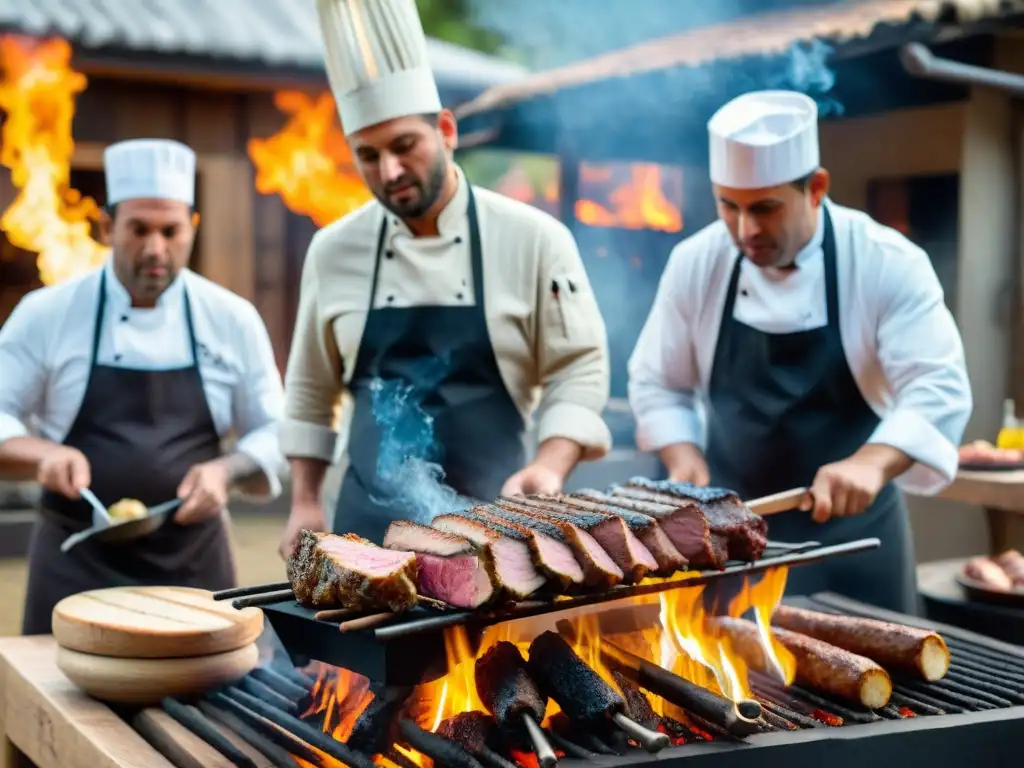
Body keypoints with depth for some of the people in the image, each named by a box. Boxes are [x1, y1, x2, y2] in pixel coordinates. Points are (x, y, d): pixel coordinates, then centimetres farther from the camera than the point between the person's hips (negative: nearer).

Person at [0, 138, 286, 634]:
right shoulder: (47, 314, -2)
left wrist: (227, 470, -14)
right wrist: (43, 454, -20)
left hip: (193, 563, 1)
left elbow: (273, 432, 5)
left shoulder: (233, 319, 1)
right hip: (78, 565, -1)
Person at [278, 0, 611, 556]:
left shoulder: (534, 239, -7)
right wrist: (304, 504, 7)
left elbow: (577, 371, -5)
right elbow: (310, 391, 11)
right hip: (372, 521, 2)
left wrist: (550, 465, -20)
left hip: (493, 520, -2)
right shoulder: (334, 250, 2)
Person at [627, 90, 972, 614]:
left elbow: (938, 389, -21)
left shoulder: (889, 265, -15)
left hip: (850, 530, -2)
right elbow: (657, 382, 3)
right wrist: (685, 457, -14)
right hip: (728, 528, 2)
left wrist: (871, 463, -38)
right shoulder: (696, 262, -7)